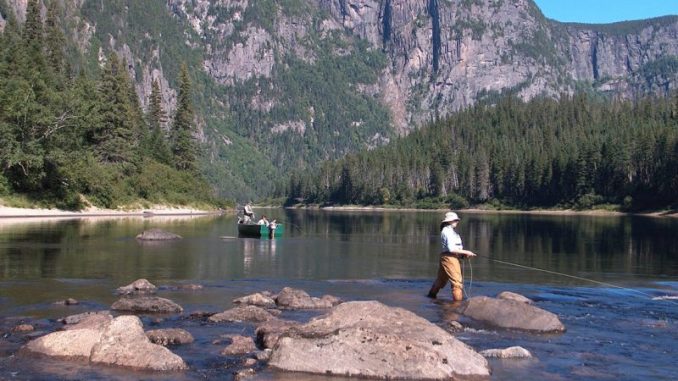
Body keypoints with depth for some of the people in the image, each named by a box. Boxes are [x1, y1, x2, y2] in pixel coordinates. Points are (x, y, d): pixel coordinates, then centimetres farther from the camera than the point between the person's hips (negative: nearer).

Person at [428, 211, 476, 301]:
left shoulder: (447, 230, 16)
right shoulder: (448, 231, -16)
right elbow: (451, 248, -22)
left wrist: (463, 254, 6)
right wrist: (466, 252, -17)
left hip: (445, 257, 11)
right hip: (450, 258, -11)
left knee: (441, 279, 25)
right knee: (457, 281, -9)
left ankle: (431, 295, 39)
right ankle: (458, 301, -8)